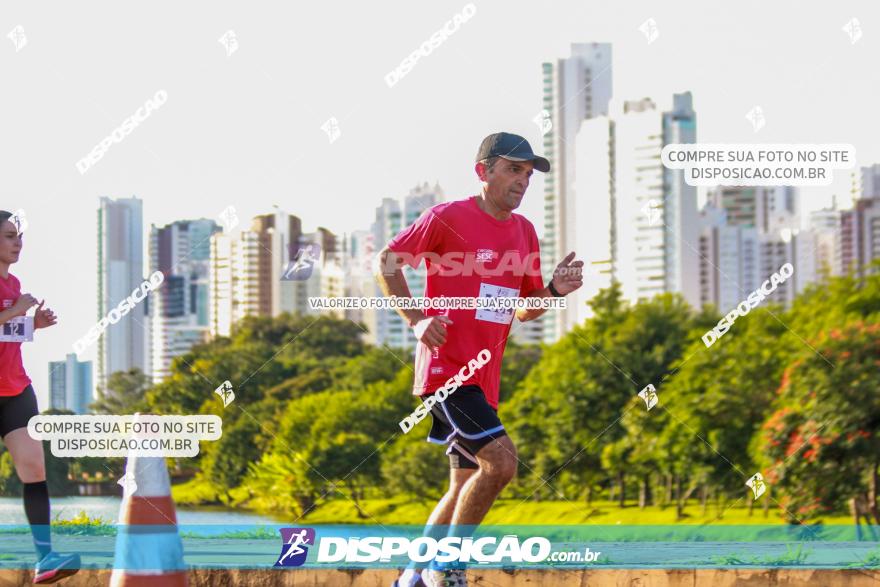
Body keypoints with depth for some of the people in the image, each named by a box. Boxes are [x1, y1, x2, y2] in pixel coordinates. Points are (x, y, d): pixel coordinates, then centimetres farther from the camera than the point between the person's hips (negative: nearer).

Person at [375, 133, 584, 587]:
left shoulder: (524, 231, 13)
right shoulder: (448, 218, -7)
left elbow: (524, 310, 19)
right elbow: (387, 261, -1)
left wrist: (554, 290, -1)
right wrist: (416, 318, -12)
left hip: (484, 377, 8)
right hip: (446, 366, -8)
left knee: (467, 487, 12)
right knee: (500, 460, -22)